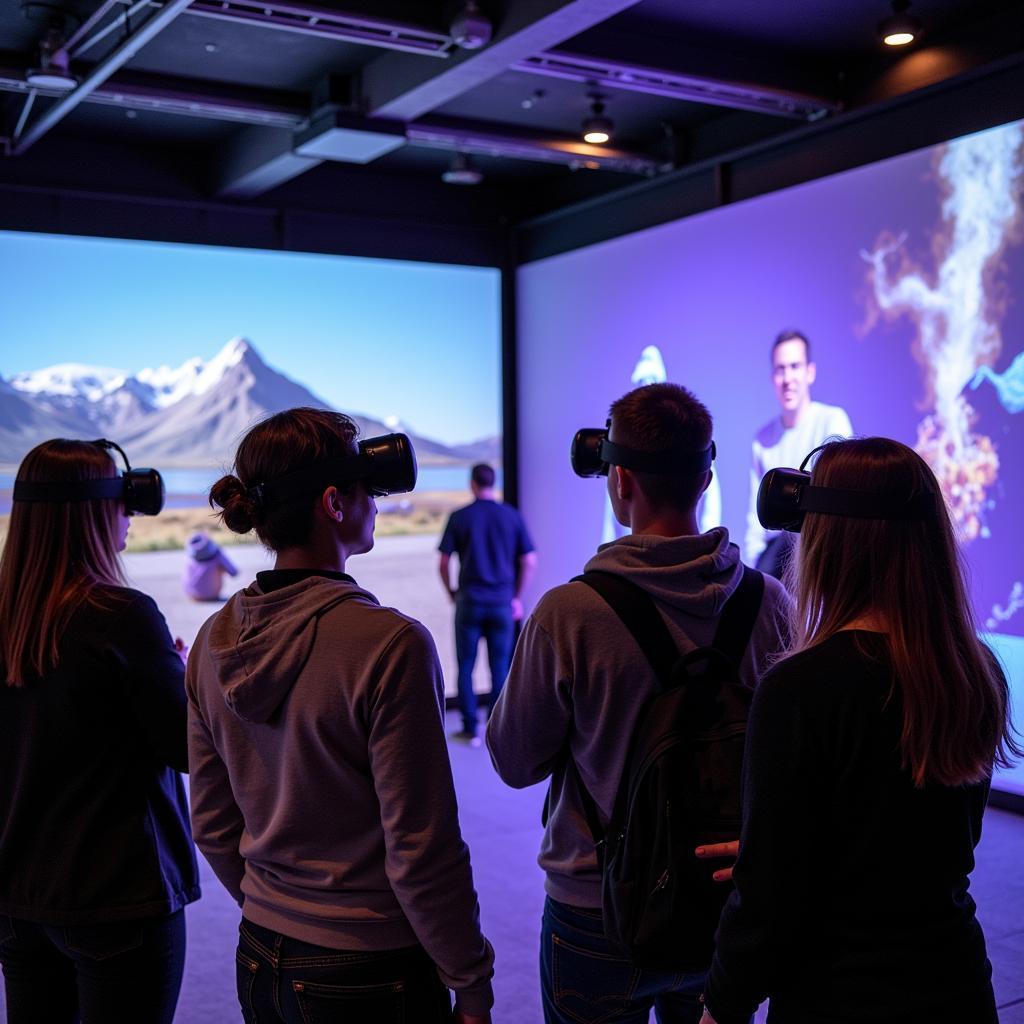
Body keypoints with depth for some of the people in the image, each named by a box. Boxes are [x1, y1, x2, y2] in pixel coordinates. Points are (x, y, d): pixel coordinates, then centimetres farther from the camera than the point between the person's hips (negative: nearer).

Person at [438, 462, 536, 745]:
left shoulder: (459, 517, -3)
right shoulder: (512, 516, 2)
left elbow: (443, 564, -4)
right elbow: (529, 562, -1)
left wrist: (450, 591, 13)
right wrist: (517, 596, 10)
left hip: (469, 601, -1)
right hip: (502, 602, 2)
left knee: (465, 667, 9)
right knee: (499, 668, 9)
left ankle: (470, 729, 10)